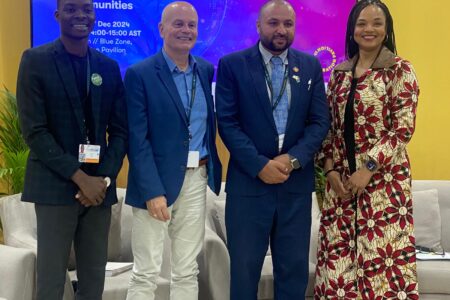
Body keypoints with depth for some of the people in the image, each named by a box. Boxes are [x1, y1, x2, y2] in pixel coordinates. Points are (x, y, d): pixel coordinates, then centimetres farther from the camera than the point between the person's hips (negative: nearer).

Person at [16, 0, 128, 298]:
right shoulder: (36, 60, -3)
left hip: (99, 186, 4)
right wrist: (80, 177, -14)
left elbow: (120, 130, 9)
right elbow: (34, 130, -9)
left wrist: (104, 178, -6)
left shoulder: (109, 67, 10)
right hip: (56, 186, -4)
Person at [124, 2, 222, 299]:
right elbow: (137, 139, -12)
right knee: (146, 274, 1)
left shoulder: (206, 70, 9)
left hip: (196, 179, 5)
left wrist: (212, 169, 3)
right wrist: (152, 191, -18)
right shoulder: (140, 74, -8)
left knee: (188, 272, 12)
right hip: (157, 181, -5)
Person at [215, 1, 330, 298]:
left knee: (294, 268, 9)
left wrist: (293, 159, -12)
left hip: (297, 183, 3)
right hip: (249, 182, -2)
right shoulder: (232, 65, 0)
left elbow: (320, 121, 3)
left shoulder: (311, 66, 8)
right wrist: (260, 165, -15)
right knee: (244, 269, 7)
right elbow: (227, 123, -6)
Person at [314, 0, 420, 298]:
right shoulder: (340, 73, 12)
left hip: (383, 178, -5)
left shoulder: (400, 70, -3)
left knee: (381, 254, -4)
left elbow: (404, 128, -10)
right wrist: (330, 169, -1)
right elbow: (329, 126, 12)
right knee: (338, 256, 6)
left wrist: (369, 167, -15)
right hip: (341, 177, 5)